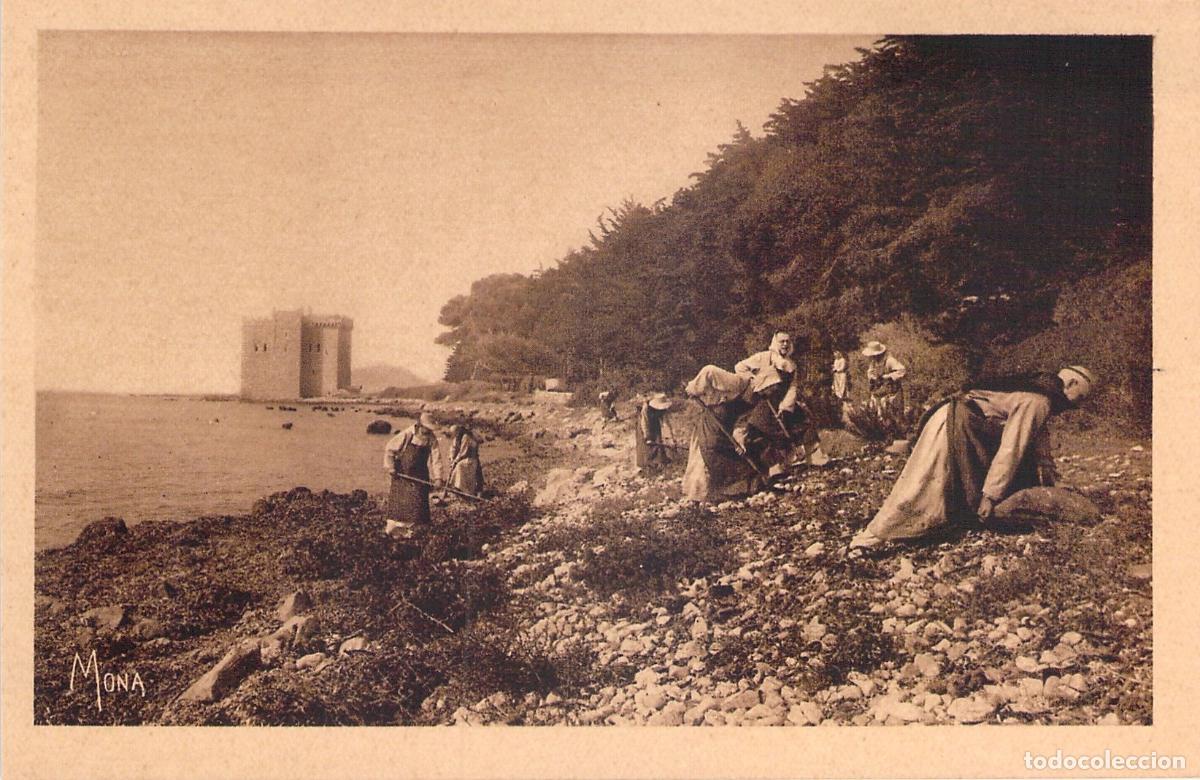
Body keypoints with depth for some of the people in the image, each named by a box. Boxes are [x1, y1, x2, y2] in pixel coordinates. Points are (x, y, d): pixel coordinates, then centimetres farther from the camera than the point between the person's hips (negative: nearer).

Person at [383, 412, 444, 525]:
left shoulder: (432, 439, -7)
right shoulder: (407, 434, -13)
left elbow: (436, 458, -9)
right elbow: (389, 448, -6)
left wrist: (437, 477, -19)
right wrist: (390, 467, -13)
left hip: (420, 476, 1)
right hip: (401, 474, -1)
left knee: (419, 502, -3)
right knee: (397, 501, 3)